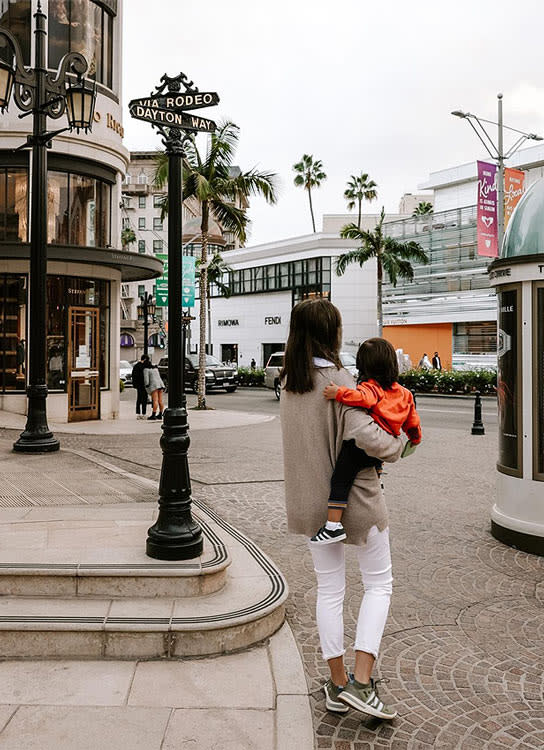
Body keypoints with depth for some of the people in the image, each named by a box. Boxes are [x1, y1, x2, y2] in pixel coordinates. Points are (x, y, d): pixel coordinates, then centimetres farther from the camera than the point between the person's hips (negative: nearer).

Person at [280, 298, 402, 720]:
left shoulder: (290, 384, 3)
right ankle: (362, 682, 5)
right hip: (354, 497, -6)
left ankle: (337, 683, 26)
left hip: (310, 502, 6)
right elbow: (363, 435, -29)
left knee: (329, 589, 16)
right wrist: (397, 445, -9)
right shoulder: (337, 379, -19)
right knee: (379, 583, 12)